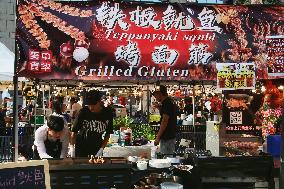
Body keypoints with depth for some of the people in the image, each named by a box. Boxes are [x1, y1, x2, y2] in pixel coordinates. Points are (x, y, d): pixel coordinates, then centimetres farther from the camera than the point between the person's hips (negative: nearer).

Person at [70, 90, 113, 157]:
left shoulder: (107, 113, -10)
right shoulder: (83, 112, -15)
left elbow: (108, 134, 0)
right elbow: (74, 131, -11)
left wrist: (101, 149, -6)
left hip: (97, 149, 1)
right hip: (81, 148, -1)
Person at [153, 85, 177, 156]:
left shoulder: (166, 103, -17)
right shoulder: (171, 102, 14)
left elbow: (165, 121, -21)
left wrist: (158, 137, -20)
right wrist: (159, 108, 15)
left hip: (167, 137, -10)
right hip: (171, 135, 10)